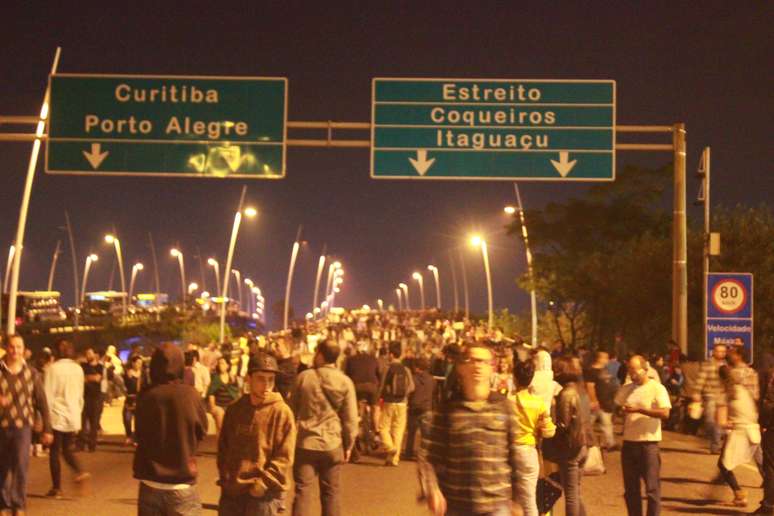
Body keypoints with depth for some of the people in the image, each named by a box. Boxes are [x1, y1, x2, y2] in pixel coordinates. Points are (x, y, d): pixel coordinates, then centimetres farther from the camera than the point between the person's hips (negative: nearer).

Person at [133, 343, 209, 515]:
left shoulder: (145, 396, -7)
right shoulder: (189, 394, -12)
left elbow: (139, 435, 8)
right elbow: (202, 431, 3)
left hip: (150, 484, 2)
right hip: (181, 485, -2)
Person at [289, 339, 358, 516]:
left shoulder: (304, 377, -5)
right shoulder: (345, 382, -5)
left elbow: (293, 409, 5)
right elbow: (351, 419, -5)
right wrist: (348, 445, 7)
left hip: (305, 442, 0)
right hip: (333, 444, 1)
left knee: (303, 492, 3)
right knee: (331, 493, 11)